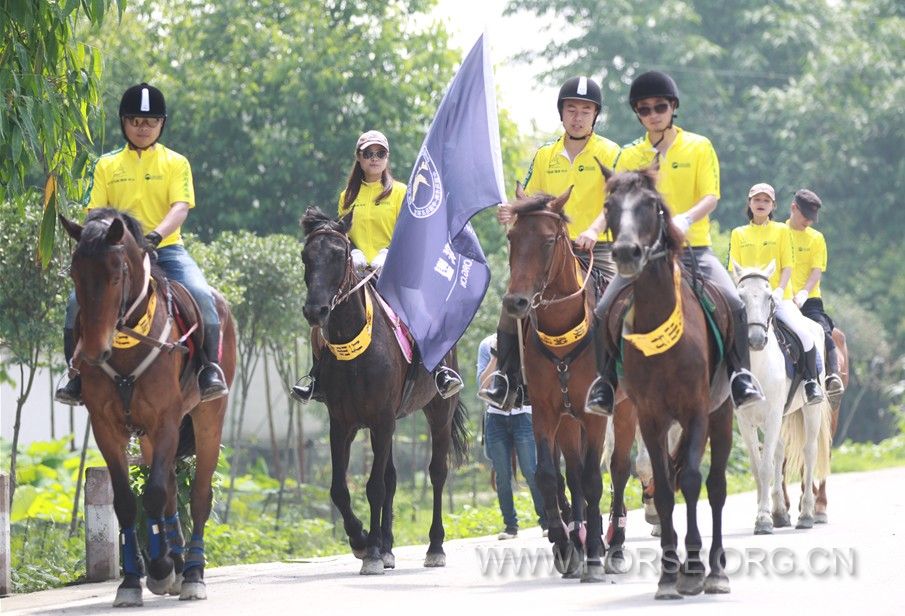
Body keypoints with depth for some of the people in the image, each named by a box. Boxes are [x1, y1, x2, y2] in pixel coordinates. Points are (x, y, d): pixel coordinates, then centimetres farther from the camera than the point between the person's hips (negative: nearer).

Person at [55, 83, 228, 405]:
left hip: (165, 249, -2)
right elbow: (94, 212, 7)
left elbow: (180, 208, -8)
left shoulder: (176, 163, 6)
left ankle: (210, 368, -21)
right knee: (79, 300, -21)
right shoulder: (106, 165, 11)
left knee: (200, 294, -29)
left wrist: (155, 236, -27)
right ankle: (78, 376, -10)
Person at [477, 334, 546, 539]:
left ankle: (546, 521, -1)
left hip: (523, 415, -2)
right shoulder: (487, 345, 5)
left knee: (531, 472, -8)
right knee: (502, 476, 2)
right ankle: (510, 526, 8)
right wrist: (496, 356, -12)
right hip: (496, 418, 2)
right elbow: (483, 382, -2)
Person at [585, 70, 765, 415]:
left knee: (733, 303, -26)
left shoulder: (699, 147, 5)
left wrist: (687, 218, -27)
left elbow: (710, 197, -6)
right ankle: (606, 381, -2)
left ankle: (741, 374, -10)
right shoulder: (630, 156, 11)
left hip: (693, 248, -2)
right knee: (604, 310, -19)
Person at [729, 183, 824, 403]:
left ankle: (812, 381, -5)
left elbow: (787, 267, 2)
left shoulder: (782, 231, 8)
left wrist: (779, 290, -15)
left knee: (803, 332, -22)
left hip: (779, 297, -1)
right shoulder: (738, 234, 12)